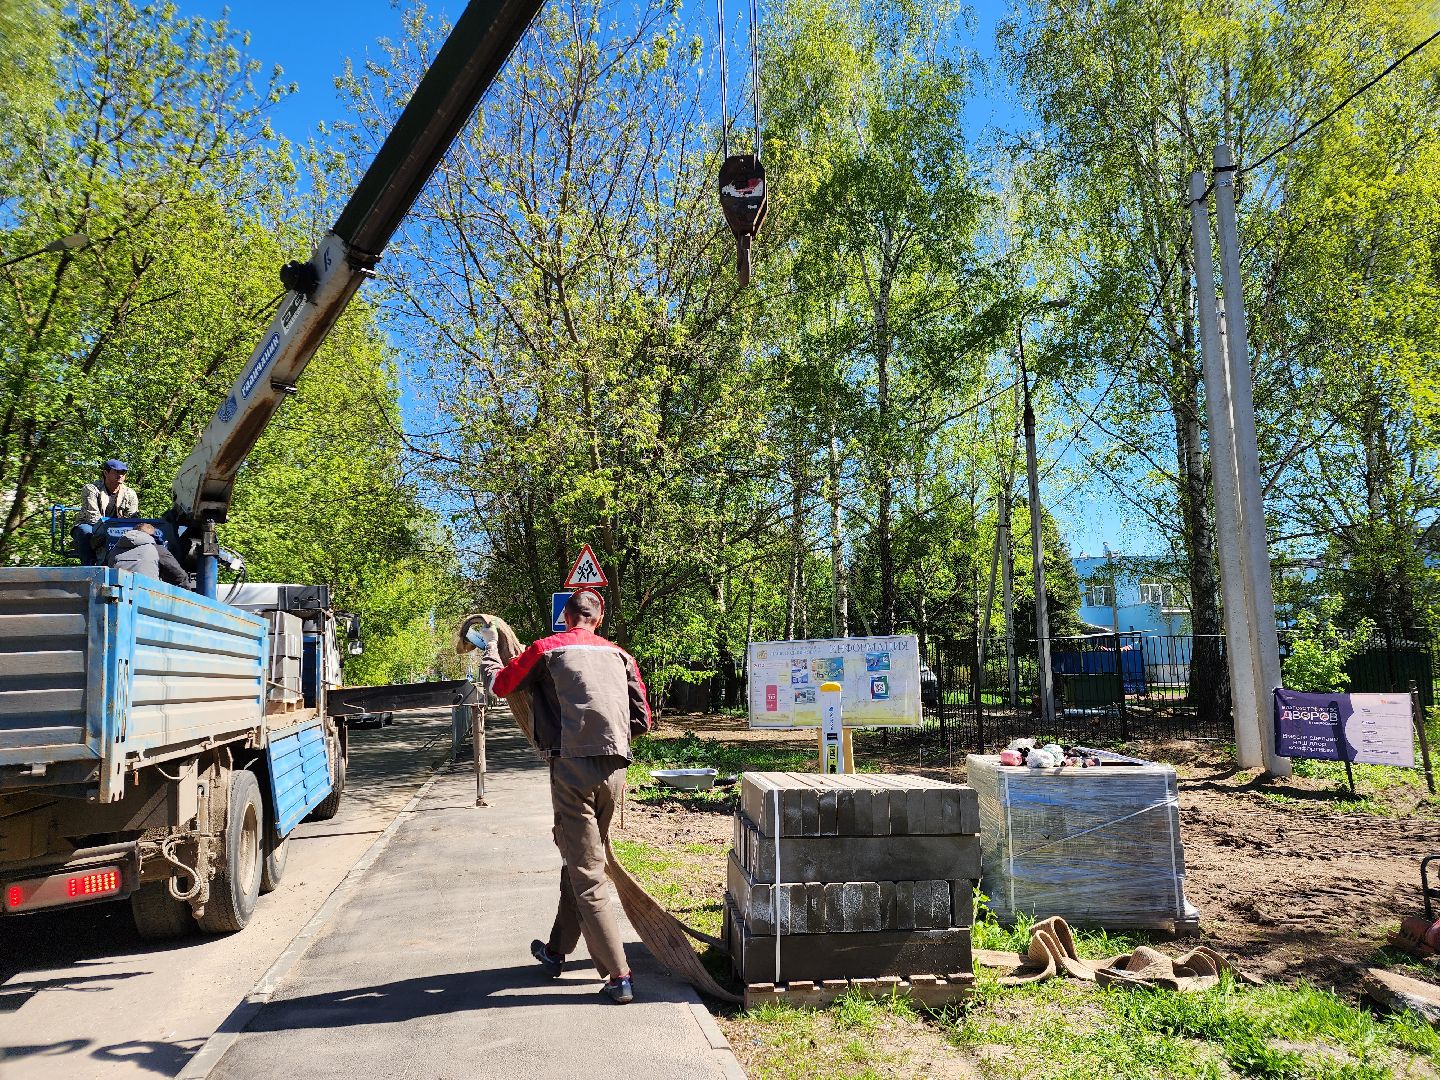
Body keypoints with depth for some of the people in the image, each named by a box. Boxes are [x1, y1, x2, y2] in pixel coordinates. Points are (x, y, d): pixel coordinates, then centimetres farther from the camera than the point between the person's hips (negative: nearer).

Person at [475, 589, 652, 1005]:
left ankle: (619, 976, -4)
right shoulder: (620, 655, 13)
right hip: (614, 768, 5)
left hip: (572, 767, -5)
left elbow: (500, 685, 17)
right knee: (578, 858, 21)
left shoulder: (546, 649, 3)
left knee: (585, 872, -2)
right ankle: (557, 951, 36)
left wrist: (489, 649, 35)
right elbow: (642, 720, 13)